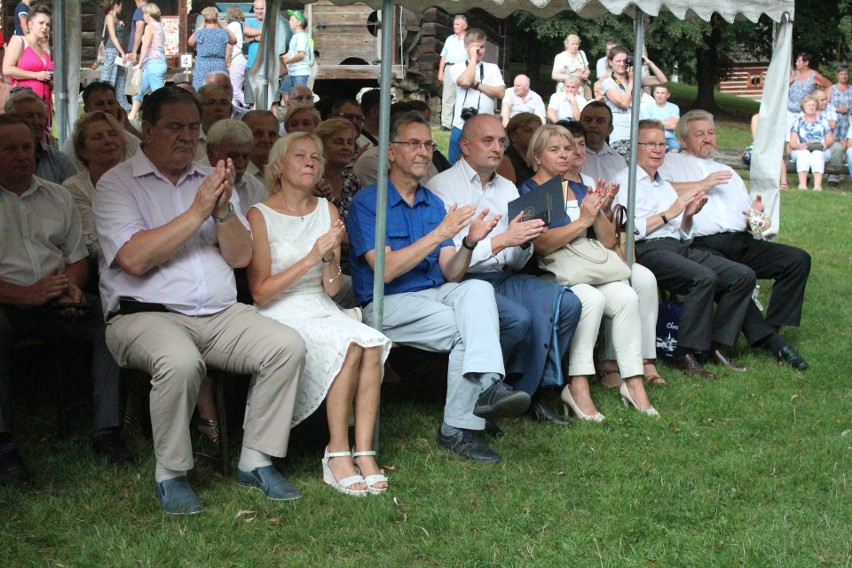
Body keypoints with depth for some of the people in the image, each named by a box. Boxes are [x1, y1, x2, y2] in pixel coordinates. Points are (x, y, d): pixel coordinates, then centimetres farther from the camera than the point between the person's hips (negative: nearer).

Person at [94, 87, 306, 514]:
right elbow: (133, 258, -15)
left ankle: (255, 461, -6)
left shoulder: (211, 181, 18)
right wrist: (198, 212, -14)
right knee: (180, 362, -37)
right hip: (146, 315, -5)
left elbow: (241, 257, 9)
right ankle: (171, 476, -16)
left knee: (288, 346, -18)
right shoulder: (118, 183, 2)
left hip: (221, 315, 5)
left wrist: (223, 210, -10)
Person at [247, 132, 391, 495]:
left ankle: (364, 452, -27)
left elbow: (331, 289, 9)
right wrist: (311, 257, -15)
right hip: (280, 316, -5)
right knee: (349, 347, -30)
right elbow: (260, 291, -9)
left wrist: (331, 257, -11)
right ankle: (337, 454, -23)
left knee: (372, 343, -26)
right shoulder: (260, 215, -3)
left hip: (322, 312, 5)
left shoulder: (327, 210, 12)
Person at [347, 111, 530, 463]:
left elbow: (450, 274, 6)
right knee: (467, 330, -27)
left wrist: (470, 243, -14)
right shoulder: (367, 202, -4)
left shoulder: (433, 204, 14)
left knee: (478, 289, -28)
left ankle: (482, 392, -40)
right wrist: (440, 233, -20)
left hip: (433, 295, 5)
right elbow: (385, 270, -17)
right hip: (387, 305, -5)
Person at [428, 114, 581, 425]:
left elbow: (516, 262, 17)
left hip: (505, 279, 7)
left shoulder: (507, 187, 20)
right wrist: (503, 239, -20)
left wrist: (526, 242, -6)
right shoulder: (442, 185, -2)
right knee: (518, 317, -32)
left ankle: (528, 393, -9)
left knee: (566, 303, -16)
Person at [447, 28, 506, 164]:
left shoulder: (492, 68, 9)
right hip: (461, 127, -1)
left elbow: (500, 93, -3)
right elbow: (465, 82, -18)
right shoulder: (457, 68, 4)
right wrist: (473, 58, -7)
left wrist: (477, 84, -9)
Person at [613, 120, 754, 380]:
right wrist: (669, 214, -11)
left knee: (744, 275, -8)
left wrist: (689, 215, 3)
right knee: (704, 277, -33)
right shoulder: (625, 181, 3)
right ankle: (685, 355, -25)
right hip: (648, 250, -8)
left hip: (680, 247, 8)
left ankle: (717, 346, -3)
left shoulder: (665, 185, 28)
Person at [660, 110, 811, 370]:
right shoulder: (672, 164, 16)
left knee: (798, 259, -16)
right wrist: (701, 185, -3)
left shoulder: (728, 172, 34)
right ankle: (768, 339, -29)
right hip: (704, 245, -6)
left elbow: (748, 212, 27)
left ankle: (772, 328, -16)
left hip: (742, 242, 6)